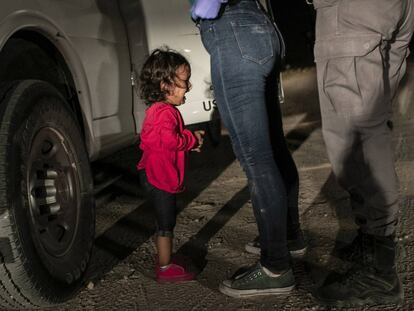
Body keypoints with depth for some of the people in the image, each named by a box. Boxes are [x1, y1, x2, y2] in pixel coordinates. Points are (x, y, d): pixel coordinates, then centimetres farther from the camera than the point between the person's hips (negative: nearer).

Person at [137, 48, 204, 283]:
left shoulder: (157, 109, 14)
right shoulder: (165, 112, -21)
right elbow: (170, 140, -32)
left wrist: (190, 140, 10)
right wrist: (193, 139, -16)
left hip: (157, 174, 11)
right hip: (160, 176, -11)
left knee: (166, 220, 19)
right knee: (166, 222, -1)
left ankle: (166, 260, 30)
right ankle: (165, 268, 8)